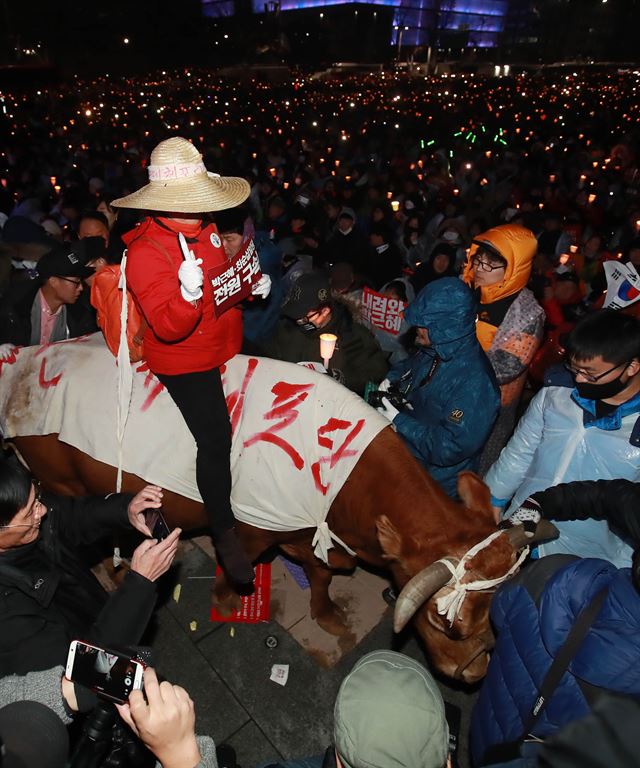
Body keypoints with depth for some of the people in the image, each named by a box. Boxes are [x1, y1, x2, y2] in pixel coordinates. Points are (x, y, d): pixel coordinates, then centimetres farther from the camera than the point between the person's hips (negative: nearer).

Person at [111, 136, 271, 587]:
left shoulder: (204, 228, 0)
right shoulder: (146, 252, -24)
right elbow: (168, 328, -30)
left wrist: (253, 285, 2)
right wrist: (189, 295, -47)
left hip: (223, 346, 9)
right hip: (185, 361, -8)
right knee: (215, 441, -10)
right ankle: (225, 535, 12)